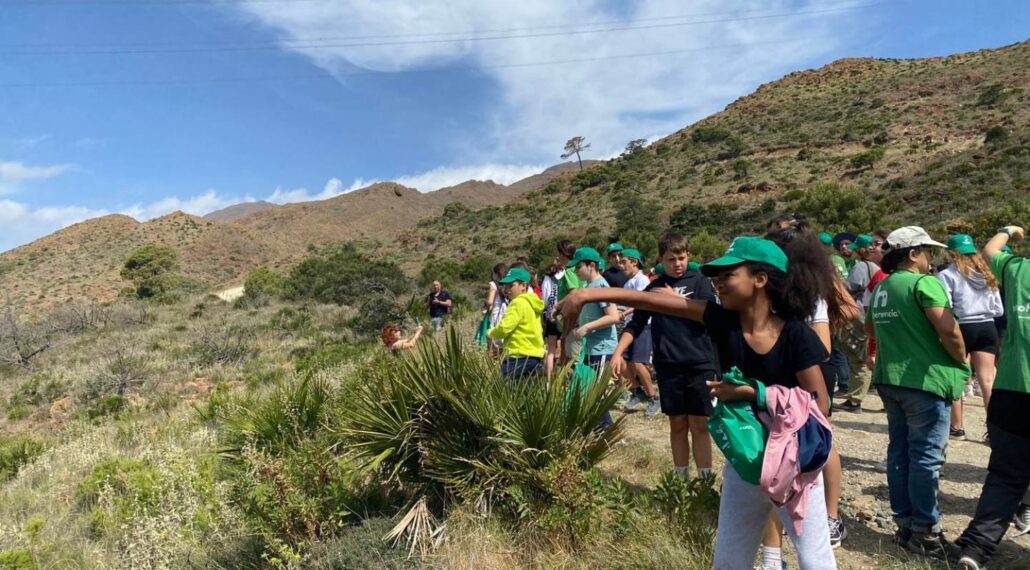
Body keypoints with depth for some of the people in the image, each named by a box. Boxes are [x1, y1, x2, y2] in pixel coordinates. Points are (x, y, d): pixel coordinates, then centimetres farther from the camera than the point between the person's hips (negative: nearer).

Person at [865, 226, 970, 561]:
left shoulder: (881, 289, 13)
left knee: (900, 451, 12)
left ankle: (904, 525, 21)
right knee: (926, 456, 0)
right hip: (926, 379, -8)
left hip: (890, 379, 8)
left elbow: (871, 330, 25)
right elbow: (949, 331, -20)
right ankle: (925, 533, 8)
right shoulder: (923, 283, -12)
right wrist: (962, 364, -4)